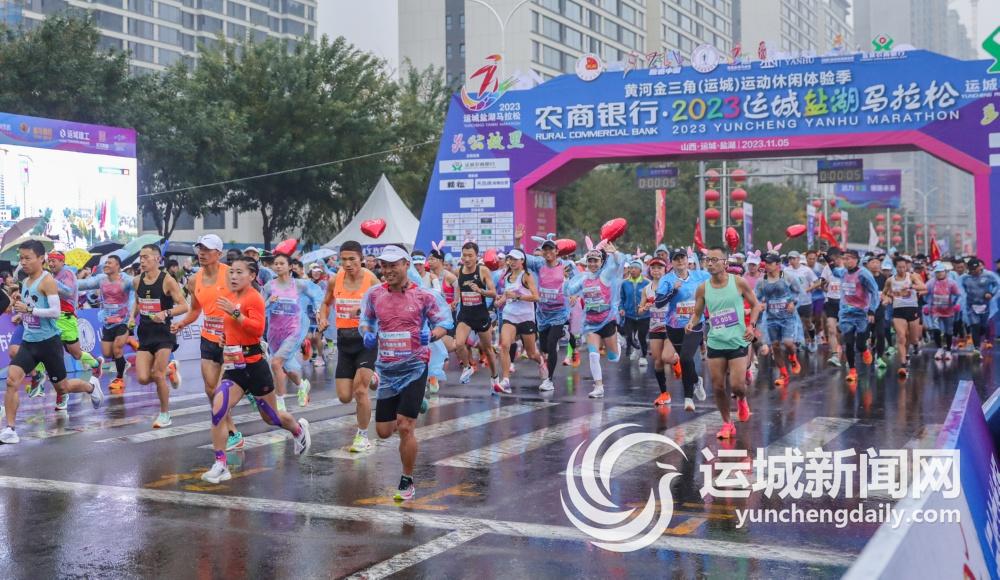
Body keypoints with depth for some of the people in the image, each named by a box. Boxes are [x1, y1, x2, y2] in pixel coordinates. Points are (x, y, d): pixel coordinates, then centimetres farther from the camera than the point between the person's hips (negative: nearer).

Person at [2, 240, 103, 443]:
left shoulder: (47, 281, -14)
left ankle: (91, 386, 40)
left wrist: (28, 309, -25)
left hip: (48, 341, -6)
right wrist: (18, 304, 5)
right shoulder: (25, 282, 10)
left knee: (62, 387, 10)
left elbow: (56, 312, -22)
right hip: (28, 342, 6)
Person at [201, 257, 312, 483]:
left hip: (254, 365, -6)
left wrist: (234, 312, -32)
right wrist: (225, 336, 12)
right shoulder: (230, 297, 9)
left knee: (271, 417, 13)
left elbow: (258, 328, -27)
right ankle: (220, 465, -10)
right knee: (218, 410, -16)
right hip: (234, 366, 6)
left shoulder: (254, 298, -13)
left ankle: (299, 430, 46)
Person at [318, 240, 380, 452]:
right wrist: (323, 317, -2)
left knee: (360, 390, -14)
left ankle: (363, 436, 5)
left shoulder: (371, 280, -10)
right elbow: (326, 303, 19)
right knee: (344, 397, 3)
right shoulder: (335, 281, 1)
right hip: (344, 341, 4)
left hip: (366, 339, -4)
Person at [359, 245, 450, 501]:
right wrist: (368, 334, -6)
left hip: (414, 367, -4)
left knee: (405, 428, -12)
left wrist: (432, 334, -19)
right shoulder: (374, 294, 2)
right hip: (386, 369, 4)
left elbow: (442, 323, 2)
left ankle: (407, 482, 7)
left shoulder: (423, 296, -6)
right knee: (383, 431, 9)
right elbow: (365, 321, 16)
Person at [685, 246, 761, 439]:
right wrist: (692, 323, -13)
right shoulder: (703, 288, 0)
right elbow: (697, 313, 9)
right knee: (718, 387, 2)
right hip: (715, 343, 3)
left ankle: (741, 400, 31)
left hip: (737, 342, -2)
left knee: (737, 385, -7)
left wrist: (751, 325, -11)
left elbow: (755, 305, 4)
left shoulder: (738, 282, -6)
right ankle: (727, 424, 20)